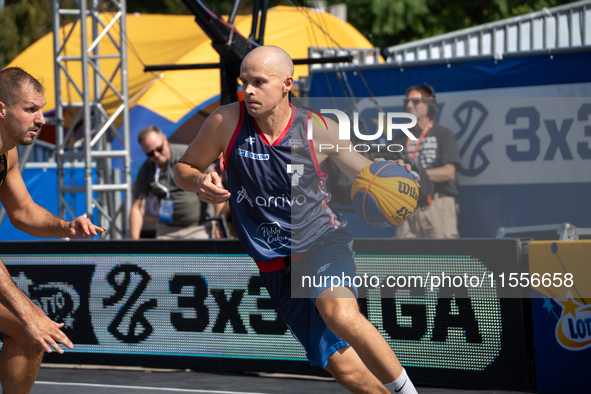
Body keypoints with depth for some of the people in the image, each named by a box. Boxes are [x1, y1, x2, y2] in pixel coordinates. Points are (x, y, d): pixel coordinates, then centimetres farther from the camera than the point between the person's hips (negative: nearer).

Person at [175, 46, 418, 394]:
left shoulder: (321, 131, -8)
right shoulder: (227, 122, -7)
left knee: (341, 315, -36)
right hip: (276, 266, 2)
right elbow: (184, 169, 6)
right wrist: (201, 183, -18)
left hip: (321, 239, -2)